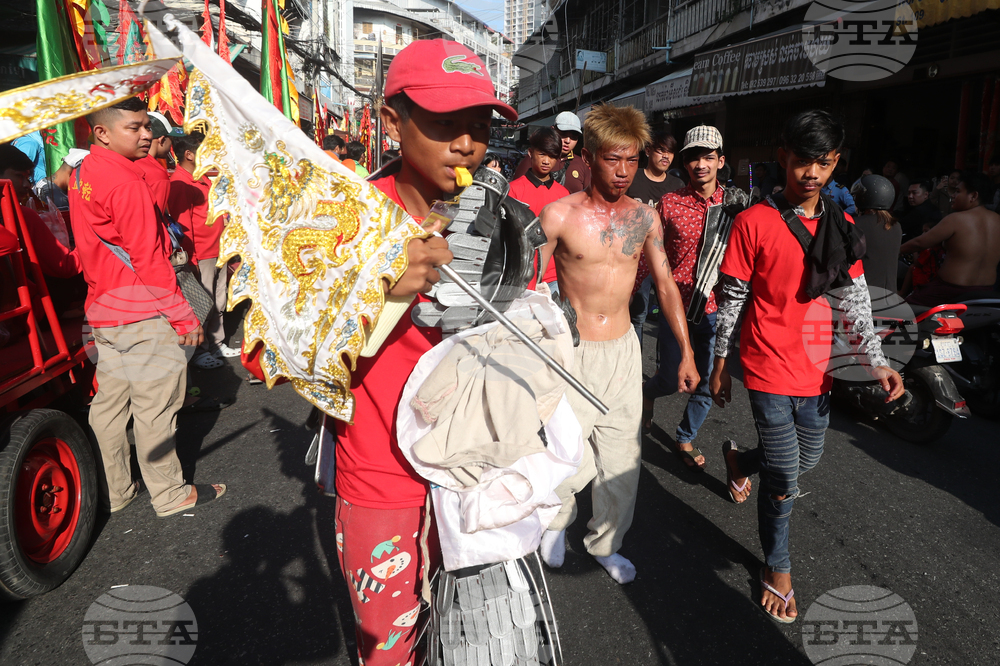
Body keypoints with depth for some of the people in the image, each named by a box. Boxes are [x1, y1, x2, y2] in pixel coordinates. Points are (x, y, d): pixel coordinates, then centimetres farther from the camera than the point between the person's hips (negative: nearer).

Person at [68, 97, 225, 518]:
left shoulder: (83, 173, 11)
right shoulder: (126, 182, -18)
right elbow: (148, 259, -19)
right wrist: (184, 317, -15)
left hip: (103, 310, 9)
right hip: (142, 316, -9)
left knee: (110, 403, 15)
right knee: (154, 407, 2)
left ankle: (114, 492, 28)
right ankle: (170, 495, 15)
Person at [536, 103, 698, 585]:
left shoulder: (643, 217, 2)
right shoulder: (560, 215, -11)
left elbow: (665, 283, 8)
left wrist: (686, 352, 7)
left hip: (625, 348, 5)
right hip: (574, 352, -4)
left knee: (623, 461, 12)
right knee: (575, 465, -4)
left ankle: (606, 543, 36)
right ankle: (556, 522, 31)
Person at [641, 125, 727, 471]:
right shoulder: (669, 203, -4)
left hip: (716, 309, 3)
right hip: (676, 304, -2)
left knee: (707, 384, 9)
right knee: (671, 379, 1)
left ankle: (686, 439, 32)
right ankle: (648, 392, 38)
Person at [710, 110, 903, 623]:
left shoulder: (841, 225, 6)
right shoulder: (754, 222, -10)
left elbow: (856, 298, 7)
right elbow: (731, 299, -6)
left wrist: (876, 361, -3)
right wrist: (720, 364, -2)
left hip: (817, 370, 6)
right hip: (769, 370, -5)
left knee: (807, 461, 21)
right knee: (784, 480, 2)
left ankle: (738, 458, 53)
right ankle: (777, 566, 27)